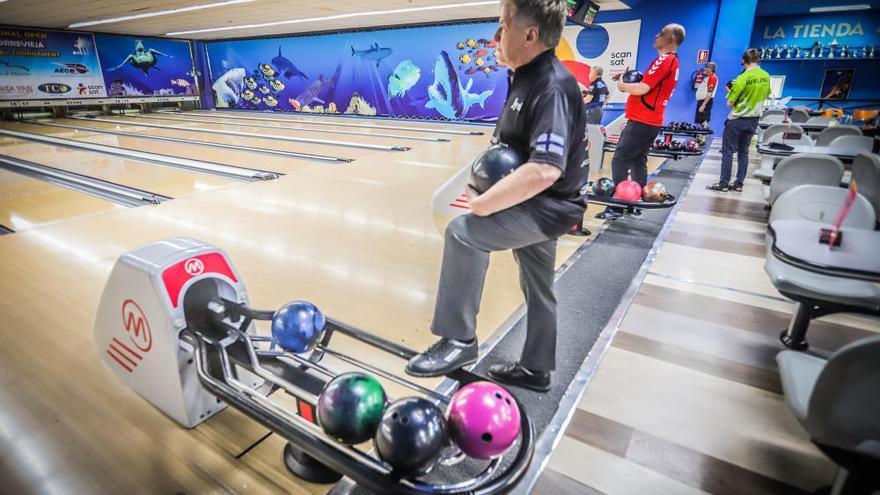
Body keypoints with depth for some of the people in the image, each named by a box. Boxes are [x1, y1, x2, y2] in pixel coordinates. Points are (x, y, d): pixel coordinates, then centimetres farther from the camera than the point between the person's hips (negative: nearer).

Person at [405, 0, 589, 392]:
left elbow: (545, 171, -35)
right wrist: (490, 179, -2)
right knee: (537, 289, 18)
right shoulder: (526, 78, 6)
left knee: (463, 232, -27)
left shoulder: (552, 87, -23)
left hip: (549, 207, -10)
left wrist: (483, 205, -27)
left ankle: (458, 340, -13)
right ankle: (535, 370, 36)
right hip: (535, 204, 10)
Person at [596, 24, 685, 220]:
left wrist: (622, 85, -4)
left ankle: (616, 207, -12)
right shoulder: (673, 61, 20)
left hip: (641, 121, -10)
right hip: (651, 121, 10)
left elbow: (642, 89, -20)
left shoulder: (664, 60, -13)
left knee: (619, 160, -11)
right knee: (638, 162, 13)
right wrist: (628, 79, 9)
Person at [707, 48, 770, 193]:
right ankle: (739, 184, 14)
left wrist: (731, 92, 4)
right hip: (754, 120, 6)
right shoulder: (766, 77, 3)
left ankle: (723, 184, 0)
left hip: (737, 120, -6)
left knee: (728, 152, 0)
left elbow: (730, 103, -14)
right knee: (743, 152, 11)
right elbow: (765, 96, 17)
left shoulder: (742, 78, -17)